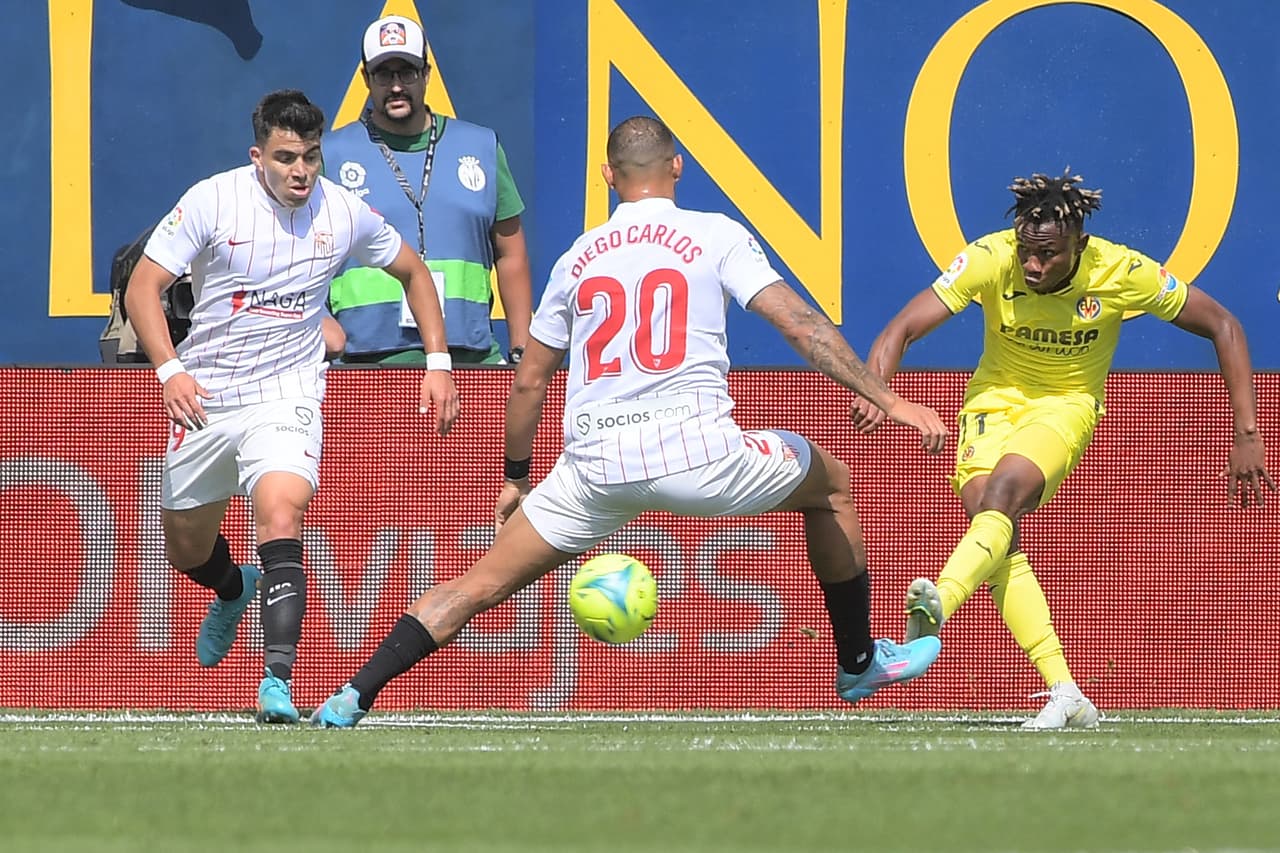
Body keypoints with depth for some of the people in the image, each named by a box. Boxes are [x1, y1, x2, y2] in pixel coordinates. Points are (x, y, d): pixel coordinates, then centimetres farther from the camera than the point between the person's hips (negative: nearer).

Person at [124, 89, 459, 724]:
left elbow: (412, 271, 14)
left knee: (280, 518, -27)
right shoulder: (213, 201, -11)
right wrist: (170, 369, -23)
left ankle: (278, 681, -30)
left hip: (286, 394, -1)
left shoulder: (343, 212, -4)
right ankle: (233, 591, 52)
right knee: (186, 549, 14)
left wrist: (438, 363, 7)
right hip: (205, 397, 1)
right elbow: (143, 287, -9)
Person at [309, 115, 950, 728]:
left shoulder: (578, 258, 17)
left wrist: (514, 478, 34)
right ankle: (858, 662, 30)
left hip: (594, 467, 2)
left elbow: (528, 383, 21)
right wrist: (888, 400, -4)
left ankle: (355, 696, -2)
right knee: (831, 484, 24)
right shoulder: (716, 235, 6)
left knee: (483, 582, 11)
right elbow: (799, 324, -4)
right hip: (695, 449, -2)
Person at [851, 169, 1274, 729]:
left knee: (1003, 491, -33)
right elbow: (902, 329, -22)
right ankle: (1065, 696, -24)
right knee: (990, 520, -23)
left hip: (1067, 404, -1)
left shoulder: (1123, 273, -19)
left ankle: (938, 602, -55)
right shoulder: (990, 260, -19)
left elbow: (1223, 327, -8)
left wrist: (1246, 436, -12)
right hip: (995, 398, 1)